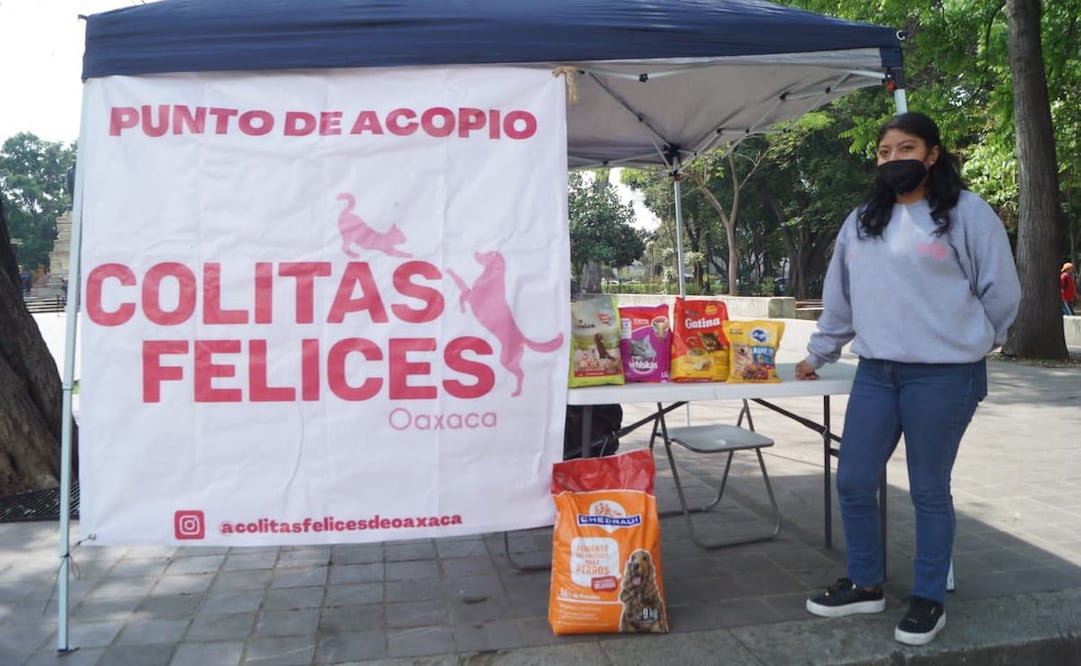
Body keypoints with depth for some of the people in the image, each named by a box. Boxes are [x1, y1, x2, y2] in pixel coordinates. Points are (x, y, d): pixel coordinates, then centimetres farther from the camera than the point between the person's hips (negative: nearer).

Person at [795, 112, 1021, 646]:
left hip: (943, 375, -5)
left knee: (929, 491, 5)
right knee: (853, 483, 8)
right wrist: (817, 355, 22)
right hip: (874, 373, 5)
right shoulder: (861, 221, 11)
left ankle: (929, 600, 24)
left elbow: (1001, 292, 1)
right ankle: (865, 585, 28)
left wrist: (965, 345, 10)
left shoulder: (968, 213, -5)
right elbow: (839, 298, 17)